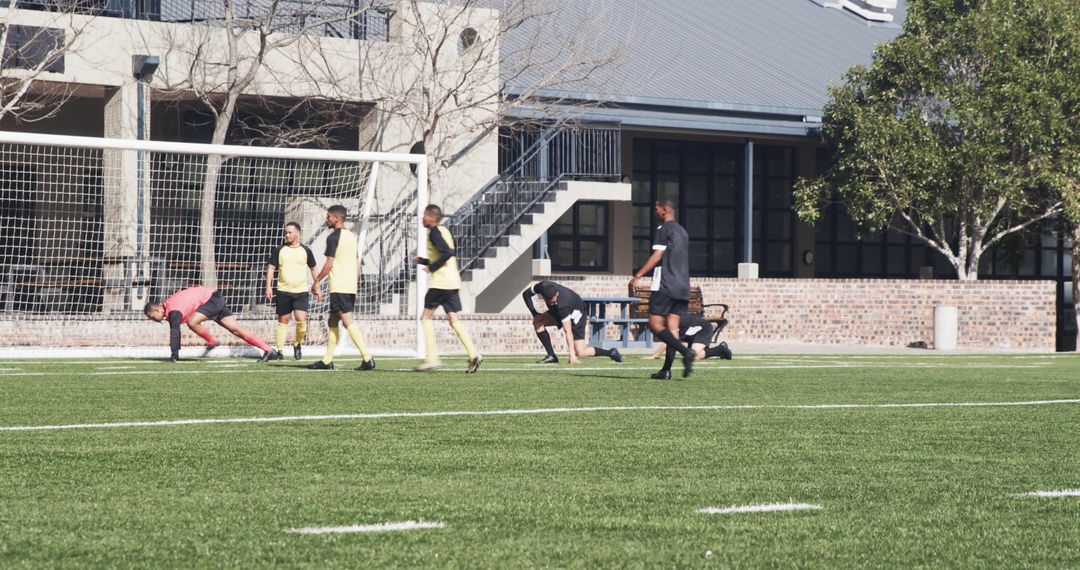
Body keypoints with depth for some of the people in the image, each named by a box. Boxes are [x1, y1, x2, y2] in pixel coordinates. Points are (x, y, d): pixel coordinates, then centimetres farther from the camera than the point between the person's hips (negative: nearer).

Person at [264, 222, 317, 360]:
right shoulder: (279, 250, 3)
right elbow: (271, 267, 3)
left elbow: (313, 269, 14)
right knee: (283, 321, 5)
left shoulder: (305, 251, 4)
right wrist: (268, 286, -7)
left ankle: (297, 344, 10)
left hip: (301, 292, -1)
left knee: (301, 320, -14)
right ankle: (279, 350, 11)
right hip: (283, 291, 1)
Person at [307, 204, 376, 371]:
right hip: (351, 286, 9)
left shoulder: (333, 237, -9)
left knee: (348, 321, -11)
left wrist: (316, 282, -6)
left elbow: (329, 263, -13)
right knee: (332, 322, 13)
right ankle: (327, 360, 14)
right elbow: (357, 263, 19)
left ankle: (367, 358, -20)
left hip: (339, 287, -9)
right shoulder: (352, 237, 17)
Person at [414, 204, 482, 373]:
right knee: (454, 320, 5)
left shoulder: (434, 232, -9)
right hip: (453, 282, 8)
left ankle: (432, 358, -5)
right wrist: (423, 261, 23)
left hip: (440, 282, -8)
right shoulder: (445, 231, 18)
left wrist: (431, 267, -12)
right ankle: (473, 354, -10)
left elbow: (447, 252, -22)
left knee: (426, 317, 2)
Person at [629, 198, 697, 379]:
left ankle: (685, 351, -25)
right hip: (682, 287, 8)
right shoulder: (682, 232, 19)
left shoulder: (664, 229, -6)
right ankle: (666, 370, 1)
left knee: (655, 324, -9)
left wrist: (637, 276, -14)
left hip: (665, 287, -8)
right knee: (672, 327, 5)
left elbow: (657, 256, -14)